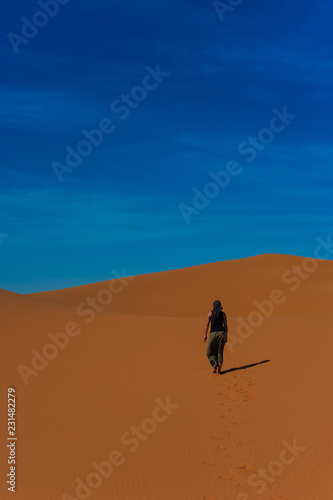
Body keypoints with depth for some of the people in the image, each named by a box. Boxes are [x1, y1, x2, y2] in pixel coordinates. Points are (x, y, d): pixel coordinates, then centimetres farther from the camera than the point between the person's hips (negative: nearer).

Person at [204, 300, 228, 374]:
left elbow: (207, 324, -2)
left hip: (213, 333, -1)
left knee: (210, 352, 13)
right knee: (220, 351, 13)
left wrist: (205, 335, -1)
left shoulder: (210, 312, 3)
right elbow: (226, 326, 5)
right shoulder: (223, 313, 6)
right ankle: (219, 365, -7)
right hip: (222, 333, 2)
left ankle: (215, 365, -7)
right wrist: (226, 337, 11)